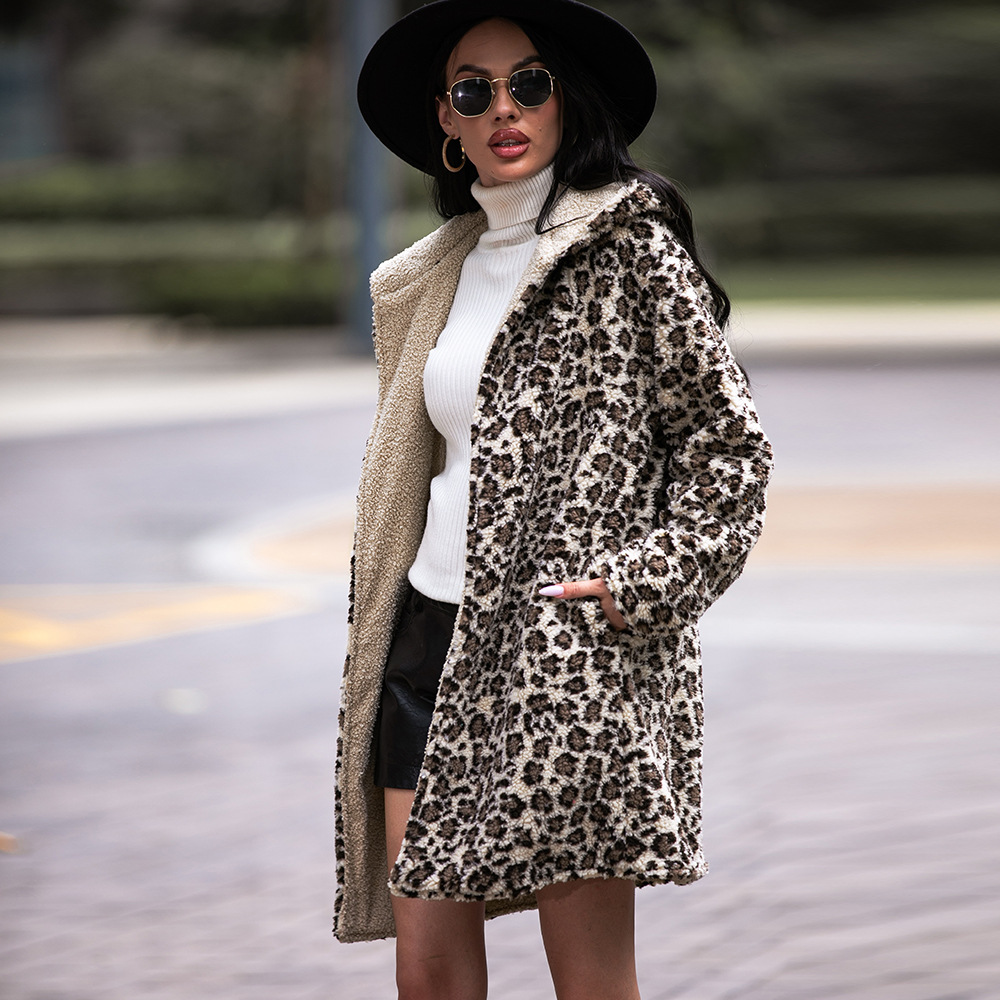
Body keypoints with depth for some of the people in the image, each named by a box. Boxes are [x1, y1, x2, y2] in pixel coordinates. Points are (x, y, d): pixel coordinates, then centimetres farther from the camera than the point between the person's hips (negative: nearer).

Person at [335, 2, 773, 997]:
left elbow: (727, 442, -4)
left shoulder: (631, 246, -3)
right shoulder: (444, 270, 17)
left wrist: (647, 581, -14)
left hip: (573, 652, -6)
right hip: (431, 642, 6)